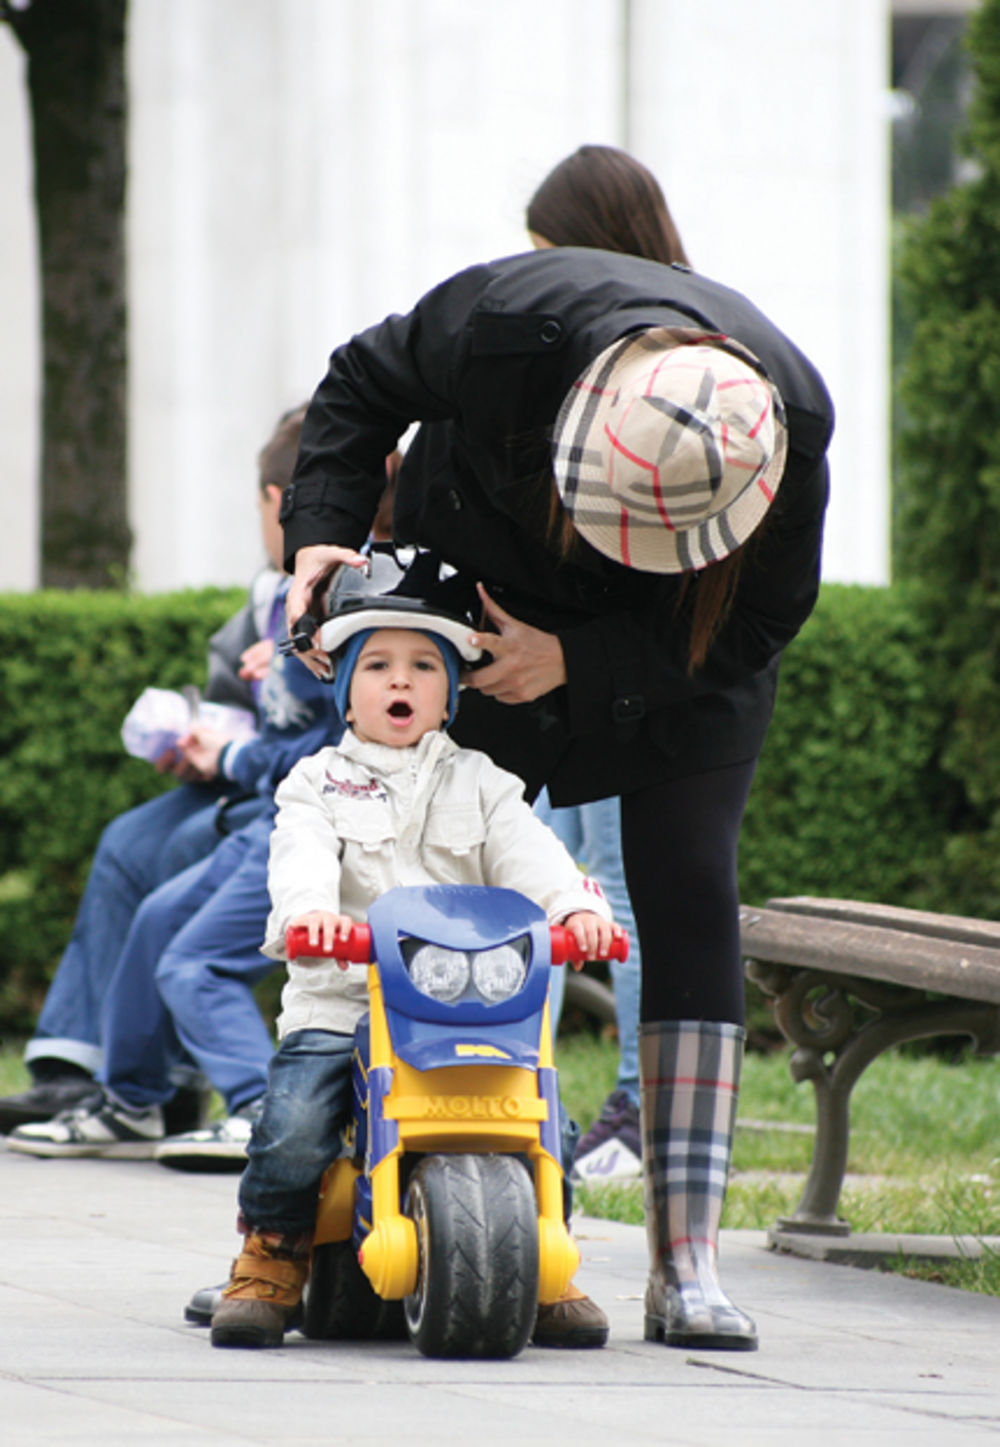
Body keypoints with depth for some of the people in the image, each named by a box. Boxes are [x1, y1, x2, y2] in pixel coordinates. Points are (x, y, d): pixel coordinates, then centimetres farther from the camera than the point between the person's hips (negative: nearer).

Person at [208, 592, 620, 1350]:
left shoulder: (478, 784, 18)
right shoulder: (318, 783, 13)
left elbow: (528, 853, 1)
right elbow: (302, 856, -7)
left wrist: (578, 906, -21)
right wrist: (310, 910, -31)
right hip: (338, 1001, -1)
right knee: (295, 1125, -23)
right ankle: (270, 1266, -2)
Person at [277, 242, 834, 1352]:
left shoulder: (793, 421, -34)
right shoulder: (510, 318, -35)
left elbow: (761, 621, -20)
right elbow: (363, 386, -12)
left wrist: (575, 663, -27)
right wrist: (320, 535, -23)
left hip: (684, 660, 0)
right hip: (481, 588, 0)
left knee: (691, 902, -11)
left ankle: (687, 1265, -13)